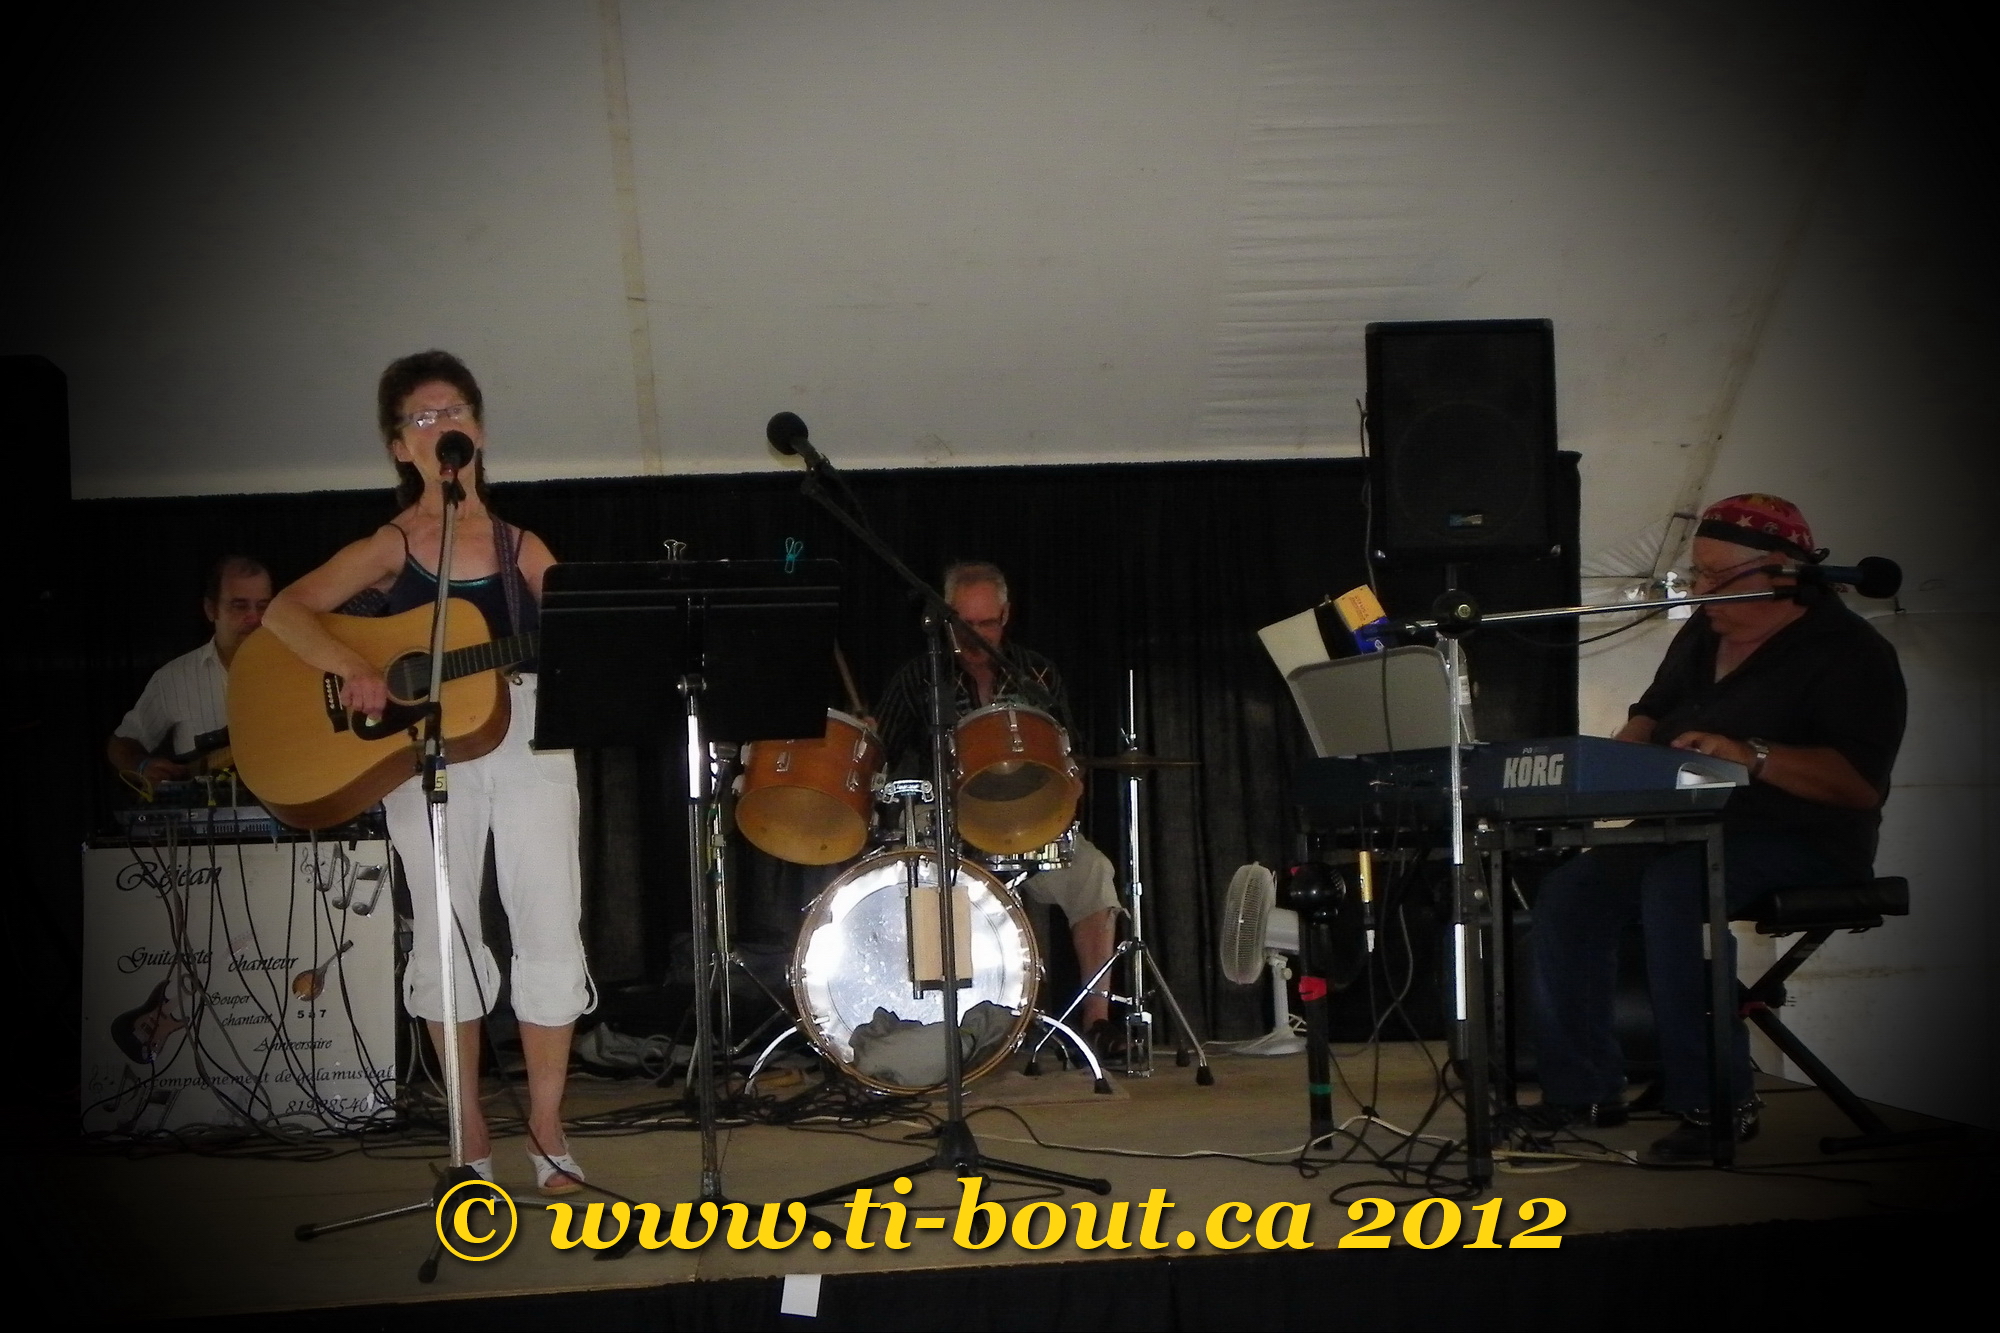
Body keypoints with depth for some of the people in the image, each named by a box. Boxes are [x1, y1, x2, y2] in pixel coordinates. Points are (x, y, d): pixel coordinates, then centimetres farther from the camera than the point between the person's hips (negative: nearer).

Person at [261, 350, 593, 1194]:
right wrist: (352, 669, -26)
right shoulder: (390, 548, 3)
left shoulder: (522, 548, 10)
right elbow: (285, 610, -10)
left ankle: (545, 1124, 10)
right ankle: (470, 1129, 15)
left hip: (529, 743, 2)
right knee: (447, 935, 3)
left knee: (551, 930, -2)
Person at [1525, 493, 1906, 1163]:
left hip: (1802, 841, -8)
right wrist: (1628, 750, 5)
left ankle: (1717, 1102, -27)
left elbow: (1861, 781, -22)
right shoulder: (1704, 632, 16)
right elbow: (1651, 715, 29)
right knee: (1568, 895, -13)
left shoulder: (1849, 654, -10)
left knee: (1675, 889, -36)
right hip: (1688, 830, 8)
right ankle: (1582, 1088, -4)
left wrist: (1751, 756, -32)